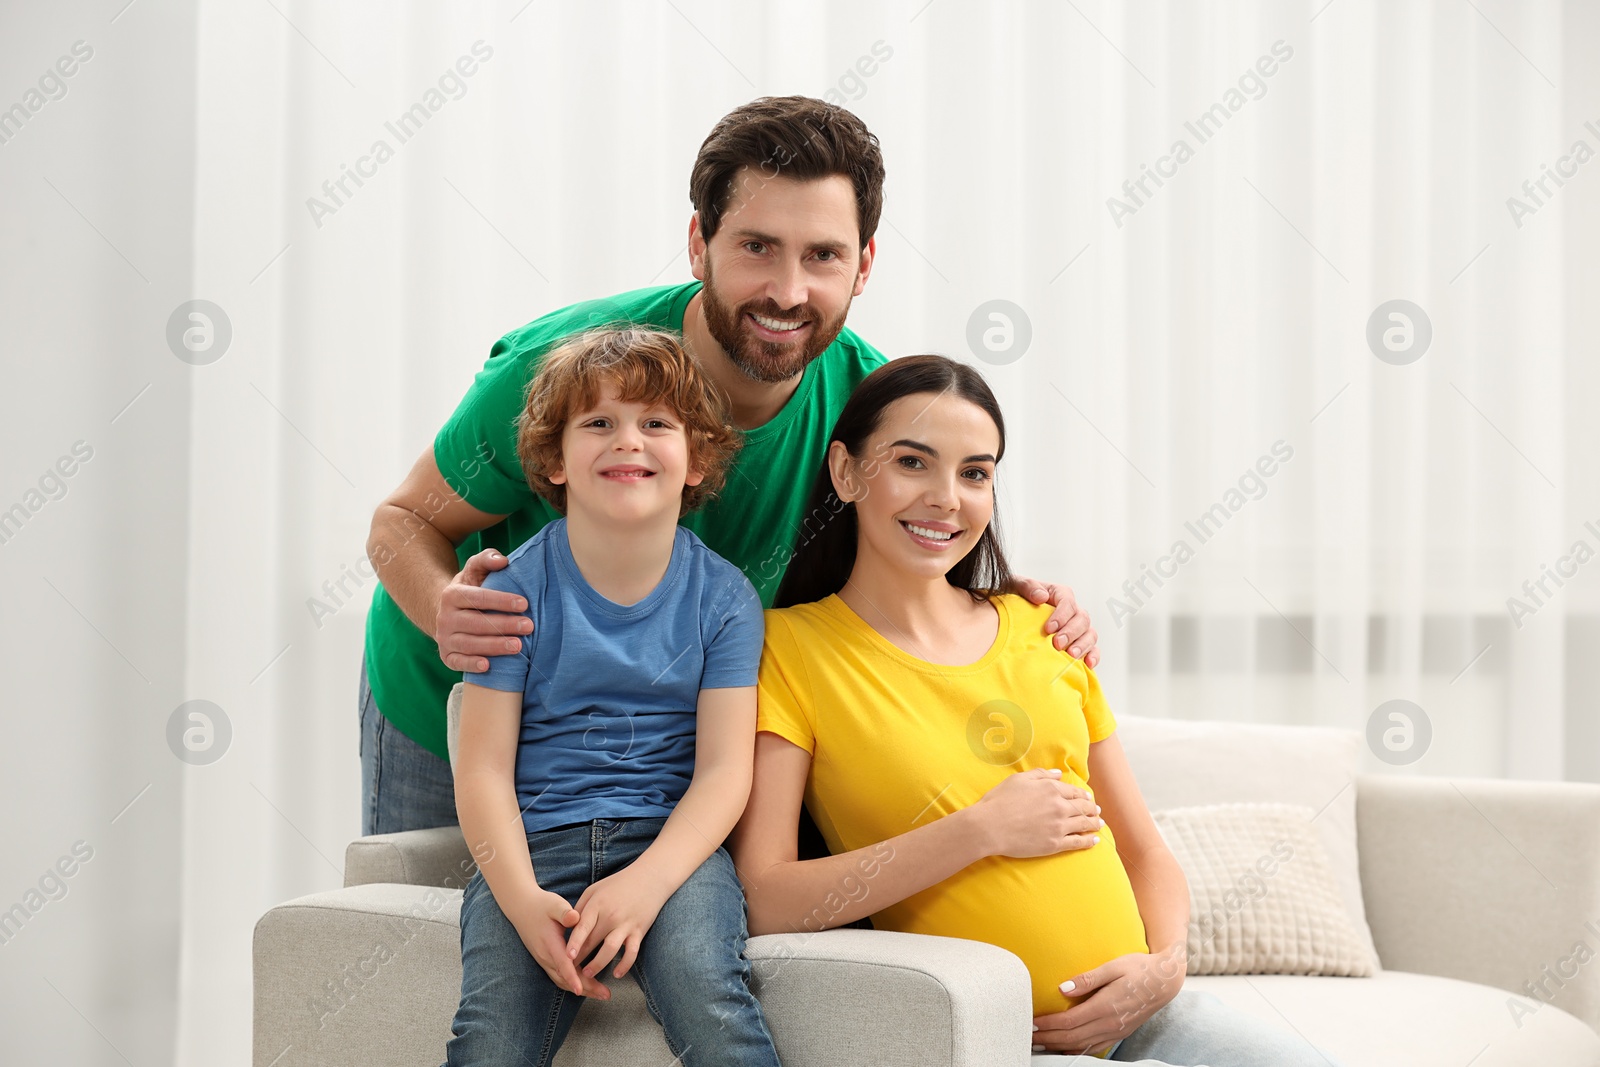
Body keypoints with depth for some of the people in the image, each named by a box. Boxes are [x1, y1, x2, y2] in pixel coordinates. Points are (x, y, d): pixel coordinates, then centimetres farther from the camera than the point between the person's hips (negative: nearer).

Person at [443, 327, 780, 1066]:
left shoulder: (722, 596, 3)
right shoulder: (518, 590, 1)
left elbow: (725, 768, -3)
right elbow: (484, 768, -3)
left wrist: (645, 882, -20)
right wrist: (523, 900, -19)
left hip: (672, 840, 0)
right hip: (534, 841, 0)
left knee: (701, 984, -29)